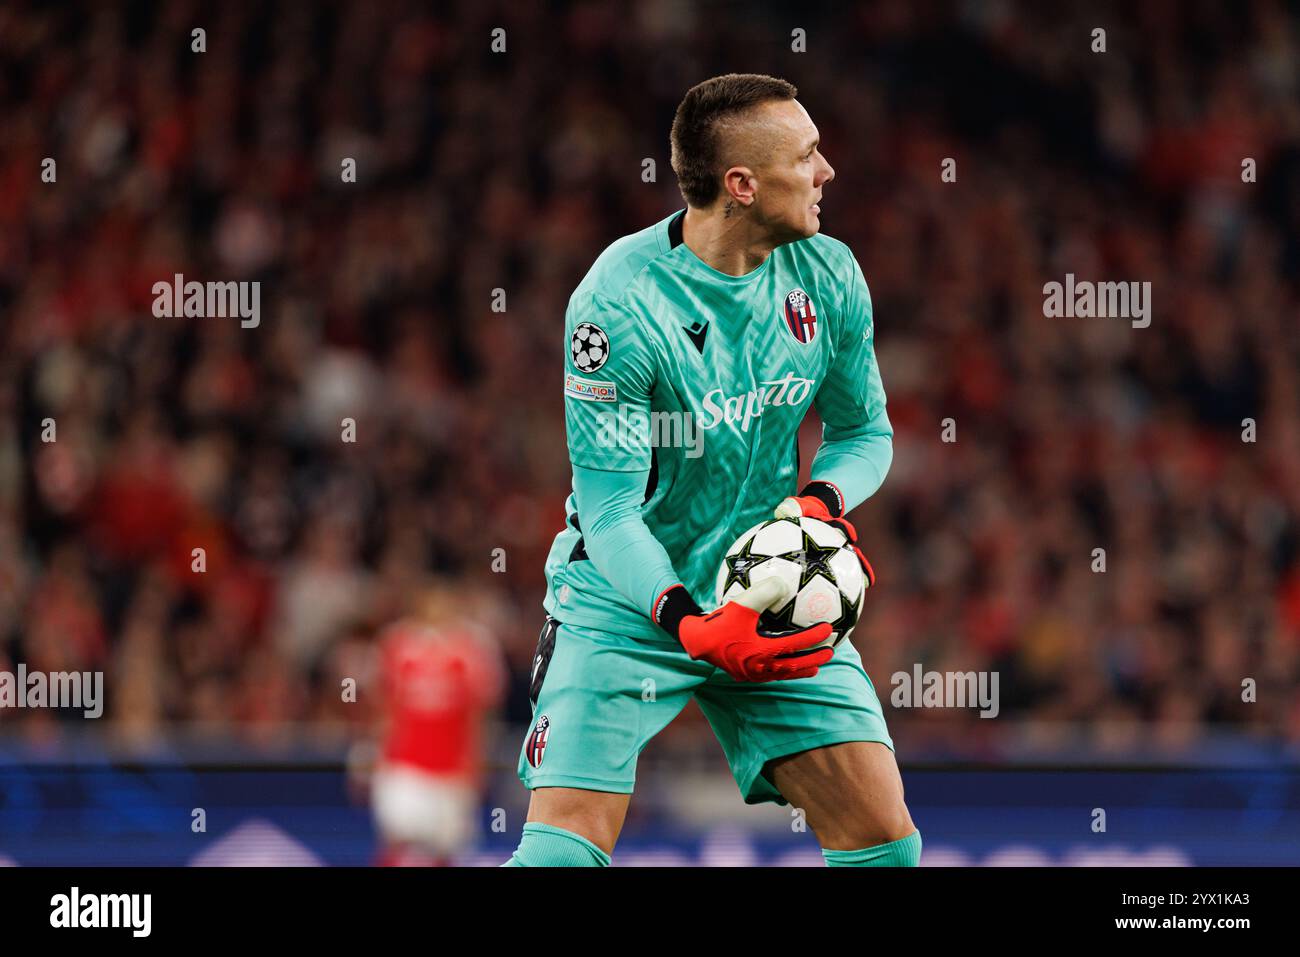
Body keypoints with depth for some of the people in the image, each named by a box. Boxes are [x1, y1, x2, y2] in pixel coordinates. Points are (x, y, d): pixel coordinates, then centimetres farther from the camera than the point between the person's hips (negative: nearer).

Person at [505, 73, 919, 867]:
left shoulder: (828, 276, -4)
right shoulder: (619, 302, -20)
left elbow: (865, 430, 10)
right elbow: (610, 505, -19)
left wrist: (822, 501, -14)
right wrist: (692, 626, -35)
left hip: (770, 598, 5)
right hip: (628, 597, -4)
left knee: (886, 839, -6)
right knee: (563, 851, -18)